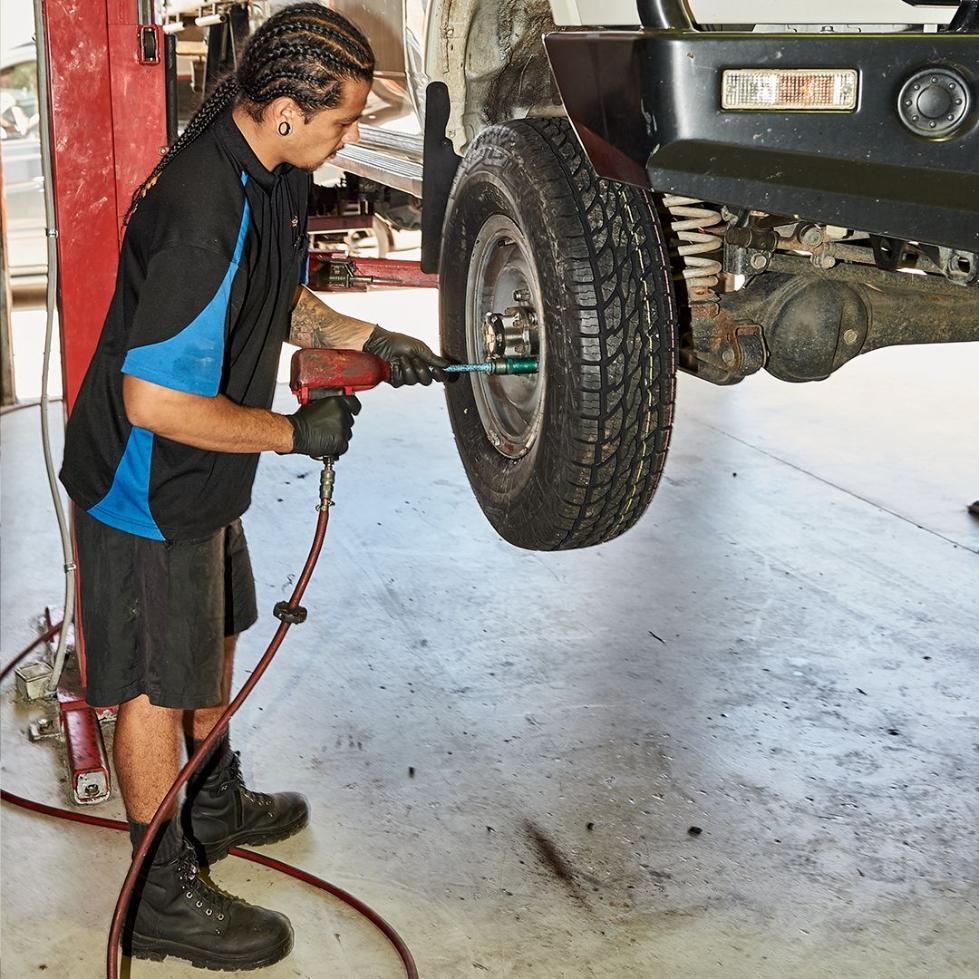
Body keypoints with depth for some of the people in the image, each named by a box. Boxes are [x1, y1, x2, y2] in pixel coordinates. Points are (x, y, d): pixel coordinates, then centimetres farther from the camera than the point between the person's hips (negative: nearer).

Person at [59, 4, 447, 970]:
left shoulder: (272, 173, -2)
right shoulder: (204, 216, -34)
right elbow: (156, 401, -33)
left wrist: (370, 338, 2)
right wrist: (294, 433, -23)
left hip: (200, 477, 10)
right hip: (146, 489, -10)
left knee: (213, 634, 25)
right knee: (156, 687, 5)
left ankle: (215, 804, 49)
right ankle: (163, 897, 23)